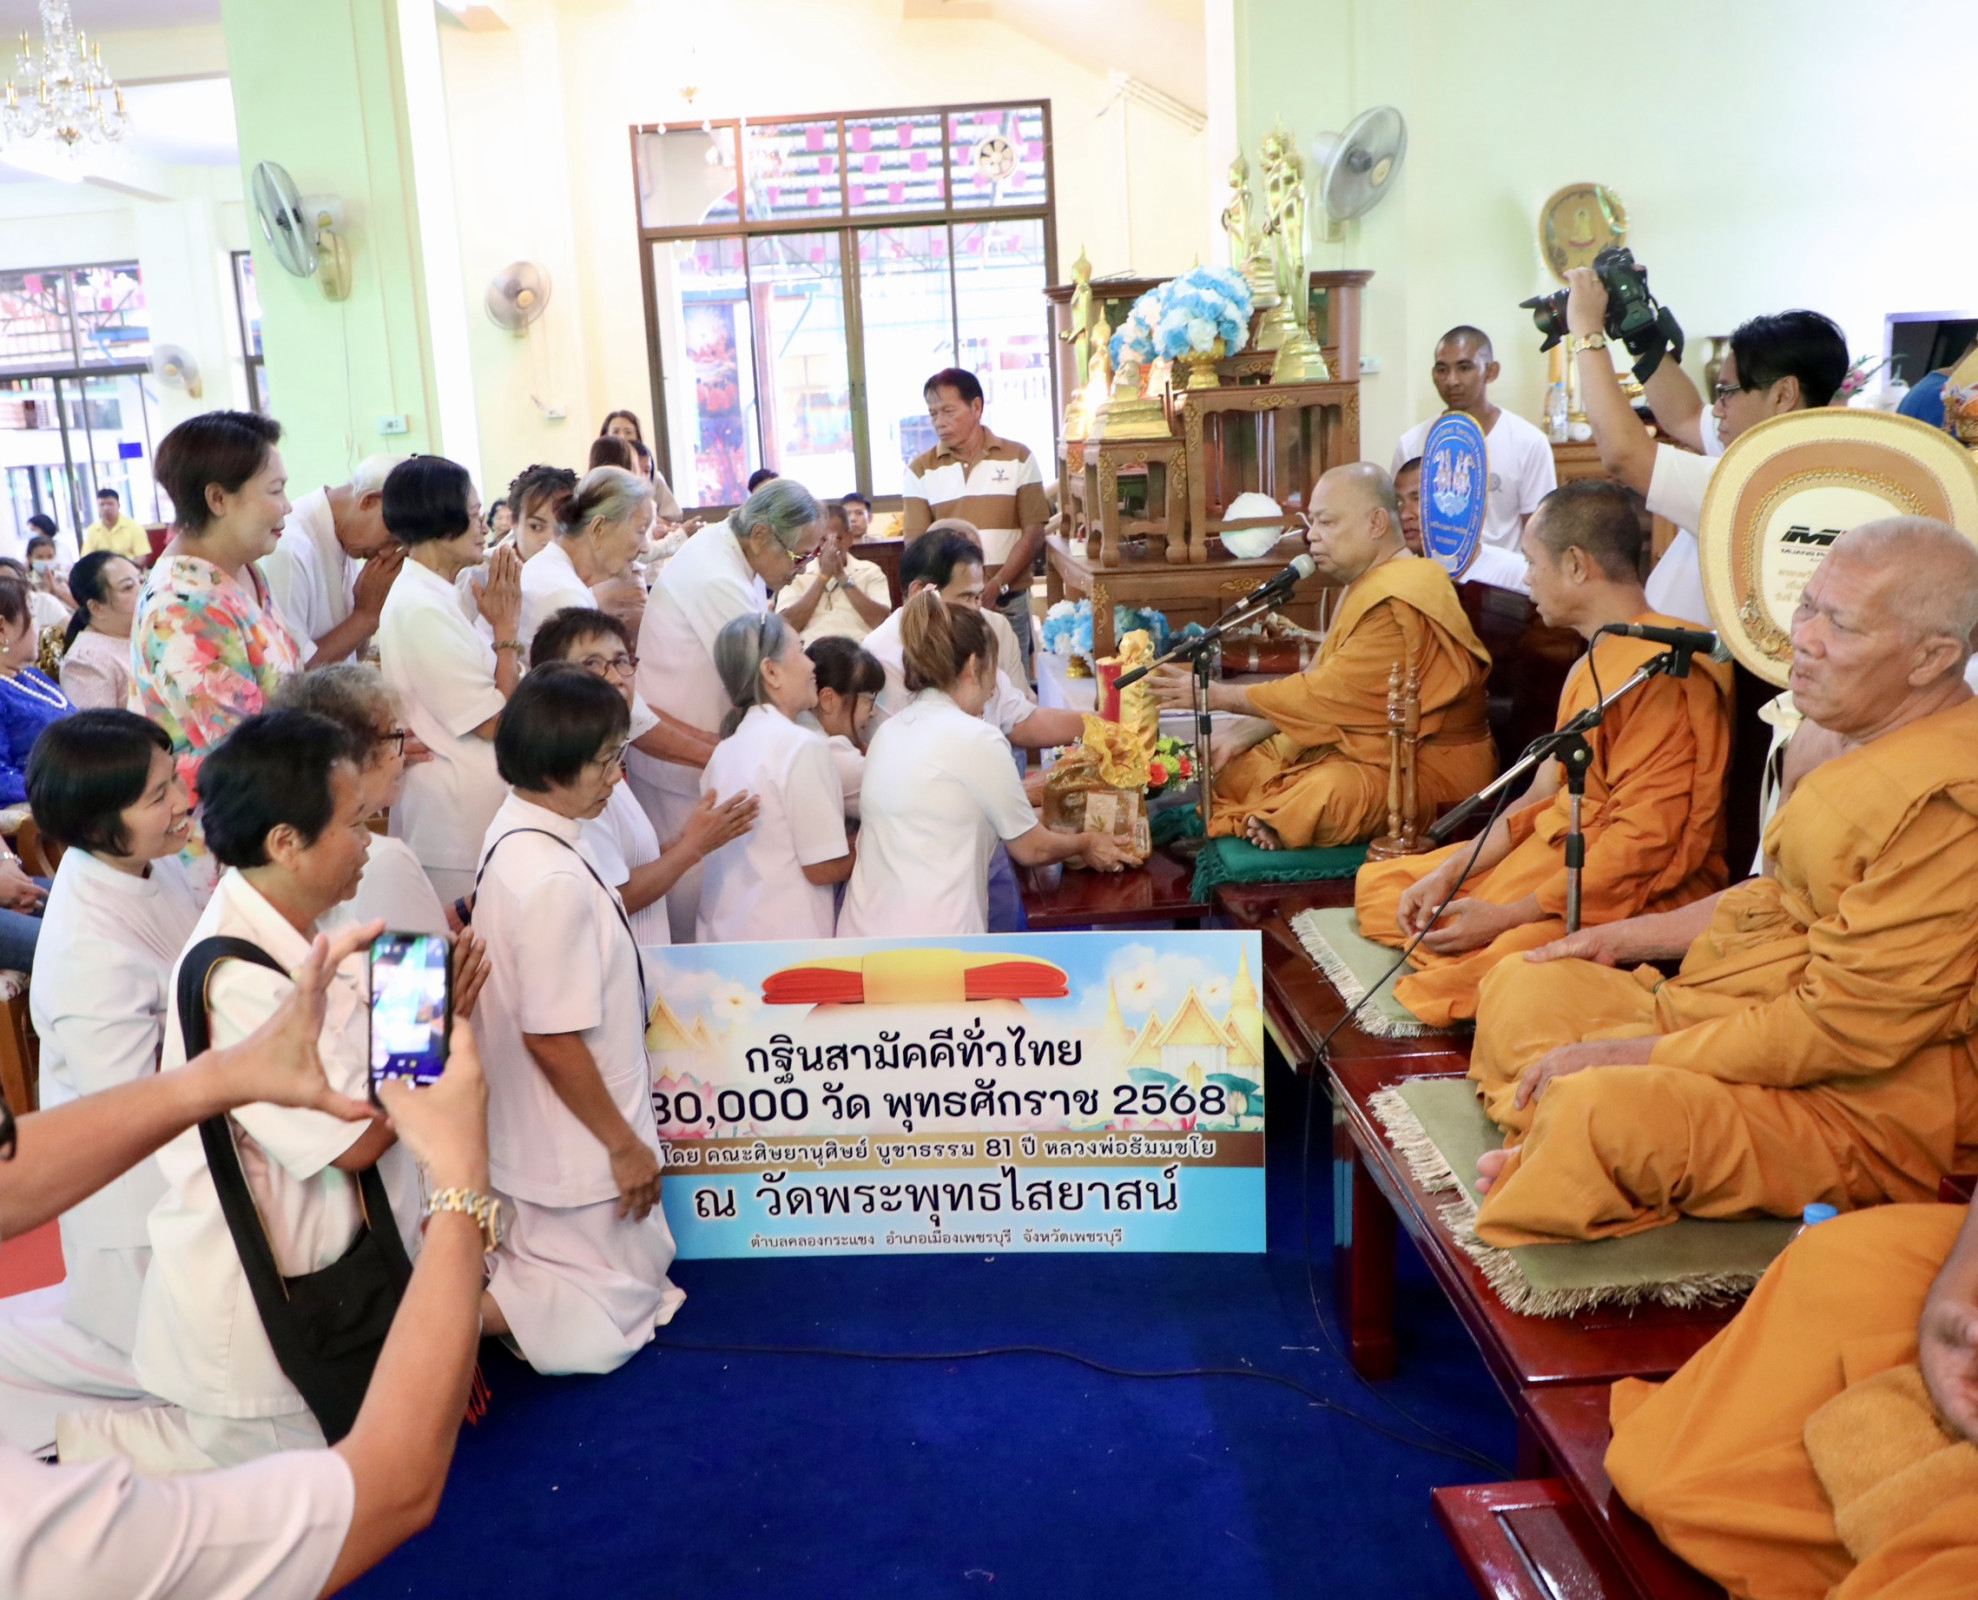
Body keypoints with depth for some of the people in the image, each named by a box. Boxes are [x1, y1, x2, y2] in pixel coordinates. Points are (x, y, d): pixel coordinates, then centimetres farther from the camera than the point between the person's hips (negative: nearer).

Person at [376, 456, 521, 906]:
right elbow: (496, 722, -19)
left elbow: (494, 690, 13)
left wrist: (504, 622, 5)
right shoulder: (419, 608, -20)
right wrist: (506, 627, -12)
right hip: (459, 828, -10)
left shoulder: (435, 595, 10)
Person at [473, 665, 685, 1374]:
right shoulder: (555, 880, -31)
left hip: (538, 1127, 9)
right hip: (576, 1144, -9)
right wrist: (623, 1143, -16)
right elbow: (553, 1039, -27)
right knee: (603, 1324, 10)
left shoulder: (515, 830, -2)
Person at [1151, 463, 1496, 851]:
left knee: (1324, 794, -37)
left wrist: (1219, 696, -14)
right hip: (1359, 747, 10)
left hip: (1428, 769, -10)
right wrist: (1239, 737, -2)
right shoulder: (1366, 587, 13)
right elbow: (1317, 685, 10)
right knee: (1230, 772, 5)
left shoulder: (1400, 604, -21)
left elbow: (1327, 694, -21)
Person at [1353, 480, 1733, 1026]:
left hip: (1632, 898, -11)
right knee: (1378, 885, 9)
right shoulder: (1590, 666, 15)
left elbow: (1643, 844, -24)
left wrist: (1508, 916, -23)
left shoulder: (1664, 672, -19)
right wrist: (1450, 872, 1)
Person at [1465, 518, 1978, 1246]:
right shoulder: (1873, 742, 8)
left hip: (1850, 1106, -11)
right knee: (1523, 988, 11)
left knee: (1600, 1110, -34)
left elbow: (1844, 1028, -26)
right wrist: (1636, 935, 17)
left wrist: (1639, 1054, -21)